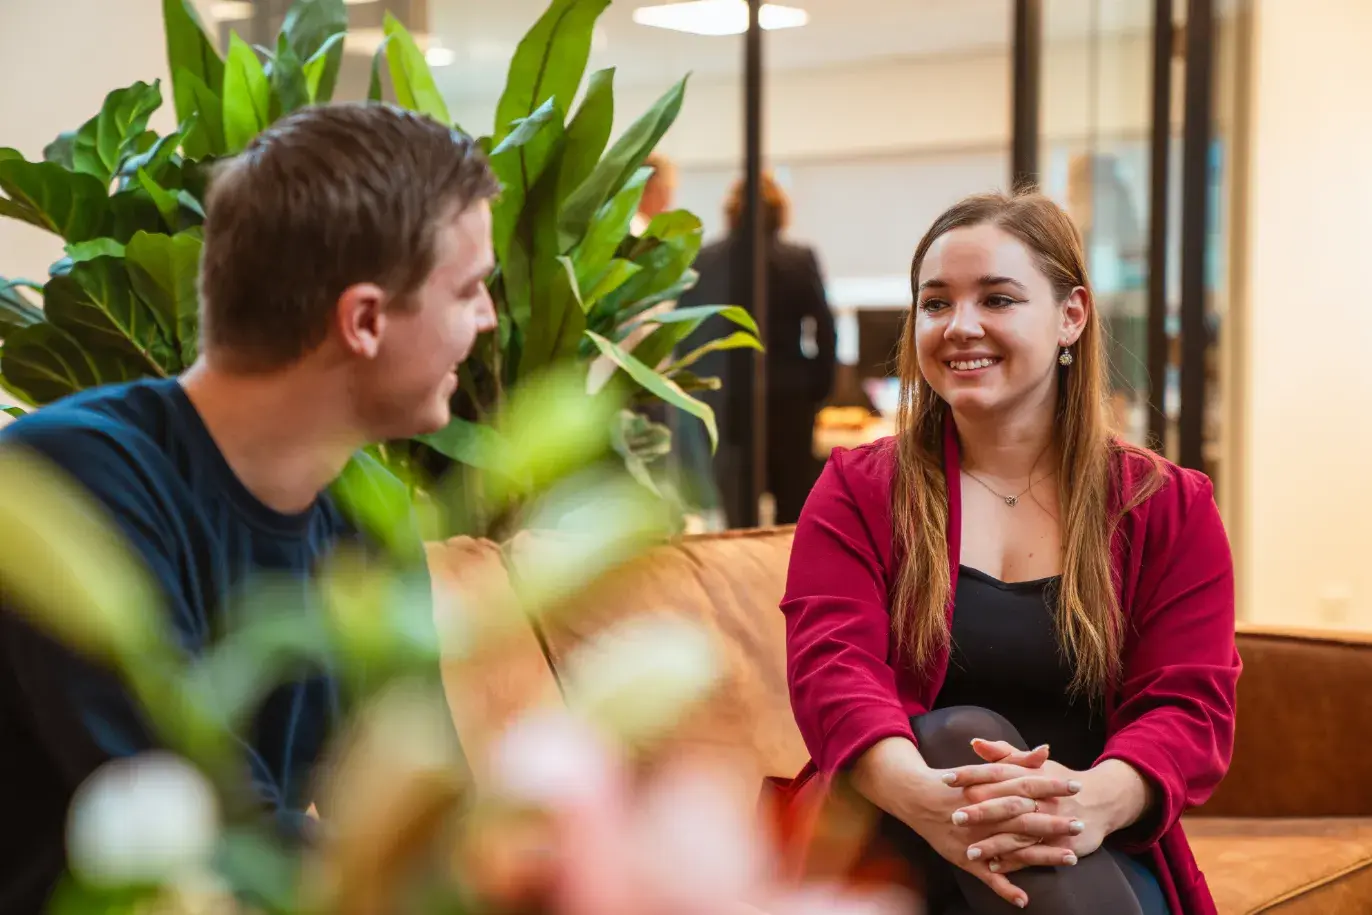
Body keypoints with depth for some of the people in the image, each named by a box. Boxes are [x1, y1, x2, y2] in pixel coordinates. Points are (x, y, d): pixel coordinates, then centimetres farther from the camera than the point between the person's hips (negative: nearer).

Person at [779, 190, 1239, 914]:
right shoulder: (856, 492, 8)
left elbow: (1191, 706, -4)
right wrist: (926, 798, -33)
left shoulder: (1169, 507, 9)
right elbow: (830, 670, -9)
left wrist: (1093, 801, -30)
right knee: (963, 731, -32)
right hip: (896, 851, 2)